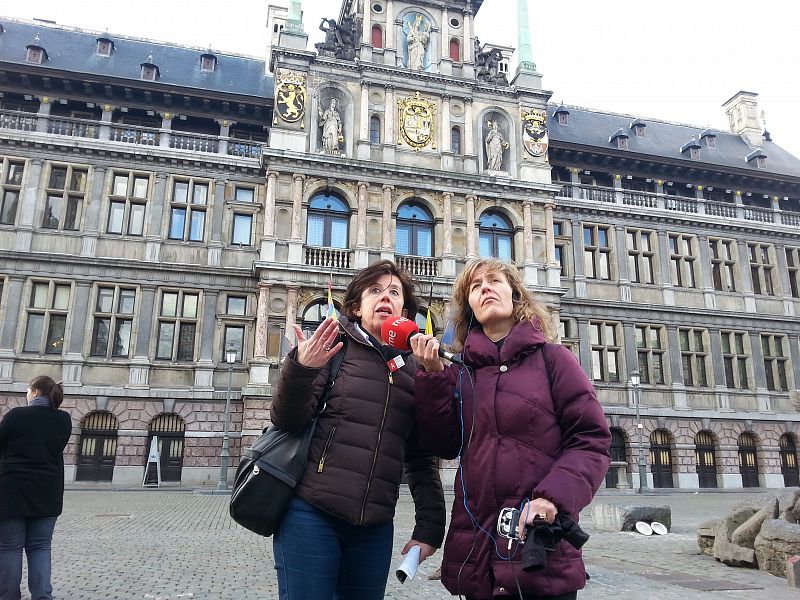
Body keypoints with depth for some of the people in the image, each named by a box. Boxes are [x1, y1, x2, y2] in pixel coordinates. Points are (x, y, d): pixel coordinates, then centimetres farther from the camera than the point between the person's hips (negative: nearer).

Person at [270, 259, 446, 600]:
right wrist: (300, 369, -24)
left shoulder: (413, 371, 10)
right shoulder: (332, 345, -1)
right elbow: (288, 421, -6)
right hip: (311, 513, -3)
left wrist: (430, 527, 9)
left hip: (374, 527, 4)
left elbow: (421, 458, 13)